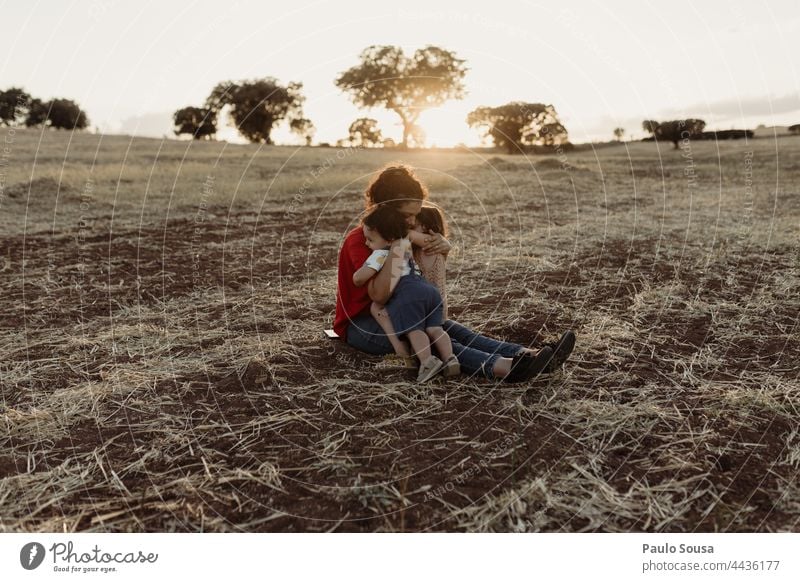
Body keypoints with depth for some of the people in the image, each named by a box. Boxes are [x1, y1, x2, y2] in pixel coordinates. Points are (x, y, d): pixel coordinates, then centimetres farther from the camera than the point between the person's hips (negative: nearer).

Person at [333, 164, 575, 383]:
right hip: (359, 325, -6)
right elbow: (379, 295, -30)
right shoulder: (358, 240, -17)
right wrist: (397, 246, -34)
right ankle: (502, 368, -50)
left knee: (448, 328, -18)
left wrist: (442, 248, -18)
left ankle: (527, 356, -34)